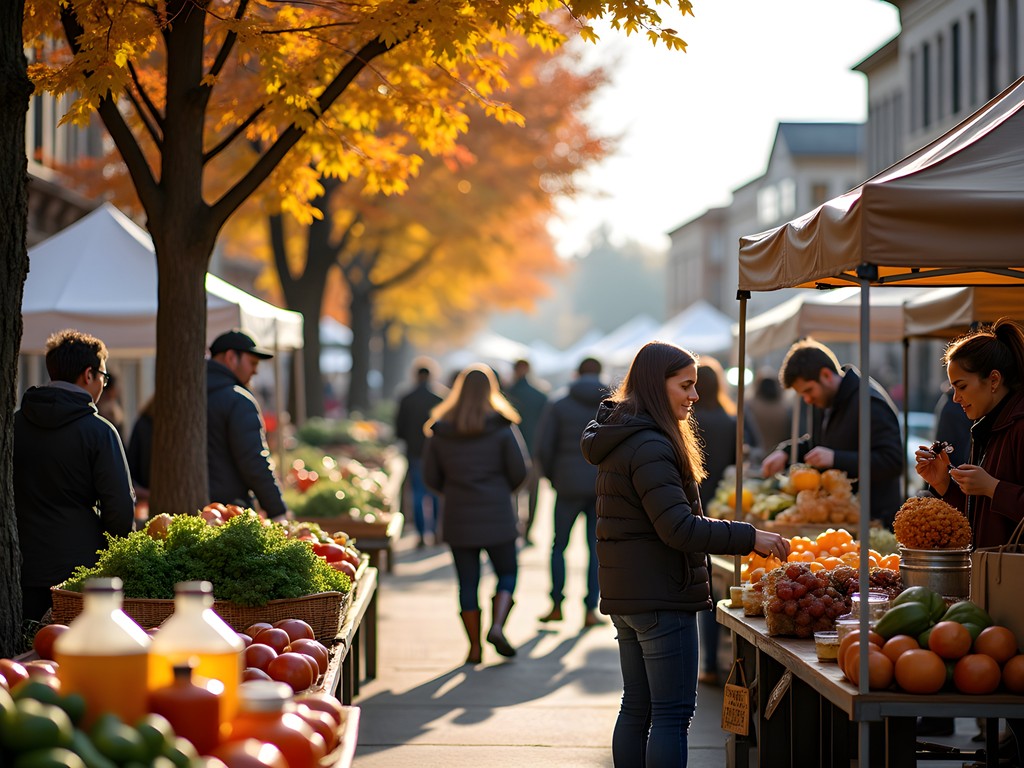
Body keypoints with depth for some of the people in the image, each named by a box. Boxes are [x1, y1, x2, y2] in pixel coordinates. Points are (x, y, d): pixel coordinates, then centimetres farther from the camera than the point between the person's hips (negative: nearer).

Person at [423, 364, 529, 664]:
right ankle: (497, 626, -9)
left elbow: (431, 476, 1)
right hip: (497, 516, -2)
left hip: (458, 518, 2)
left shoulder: (439, 431, 0)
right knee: (507, 573, 12)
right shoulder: (502, 427, -6)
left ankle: (474, 647, 9)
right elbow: (519, 471, -7)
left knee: (467, 582, 7)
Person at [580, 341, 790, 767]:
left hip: (624, 595, 10)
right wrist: (749, 537, -22)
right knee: (672, 714, -7)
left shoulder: (621, 439, 14)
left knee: (636, 708, 14)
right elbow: (679, 528, -25)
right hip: (660, 597, -10)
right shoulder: (650, 447, -18)